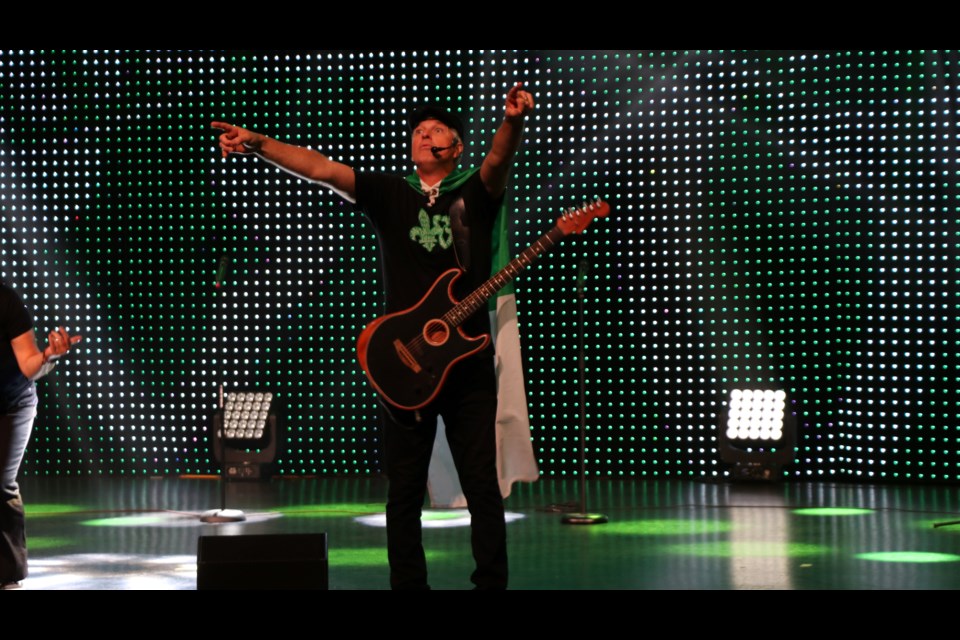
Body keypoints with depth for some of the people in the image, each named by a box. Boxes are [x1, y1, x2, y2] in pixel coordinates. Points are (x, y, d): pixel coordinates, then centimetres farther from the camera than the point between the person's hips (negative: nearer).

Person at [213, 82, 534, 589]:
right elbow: (320, 169, -3)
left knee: (482, 485, 1)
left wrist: (512, 123, -41)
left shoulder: (476, 193, 4)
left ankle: (491, 583, 8)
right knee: (404, 489, 5)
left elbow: (499, 159, -18)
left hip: (469, 361, -1)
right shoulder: (390, 194, 8)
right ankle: (407, 585, 14)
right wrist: (259, 144, -16)